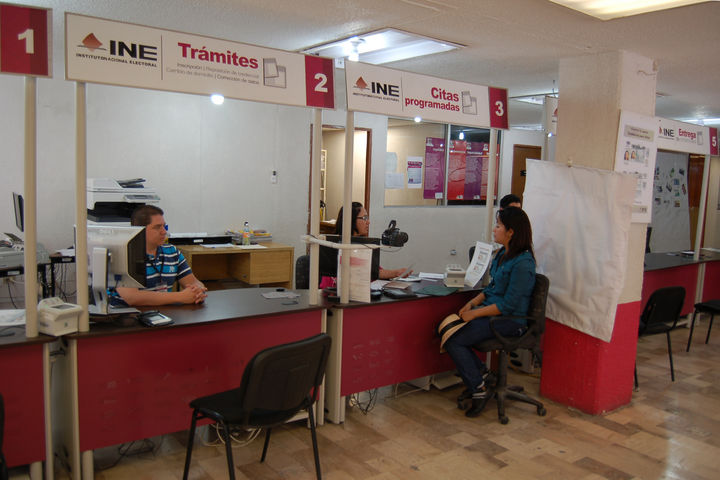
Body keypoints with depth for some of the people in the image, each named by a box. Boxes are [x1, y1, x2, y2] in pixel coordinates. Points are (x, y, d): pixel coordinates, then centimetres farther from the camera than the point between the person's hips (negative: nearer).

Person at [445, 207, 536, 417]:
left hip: (510, 320, -9)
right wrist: (472, 304, 4)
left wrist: (475, 313, -18)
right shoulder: (503, 254, 9)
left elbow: (509, 305, -21)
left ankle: (479, 389, -1)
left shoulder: (522, 263, -20)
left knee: (454, 340, -17)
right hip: (491, 309, 9)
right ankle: (480, 374, 6)